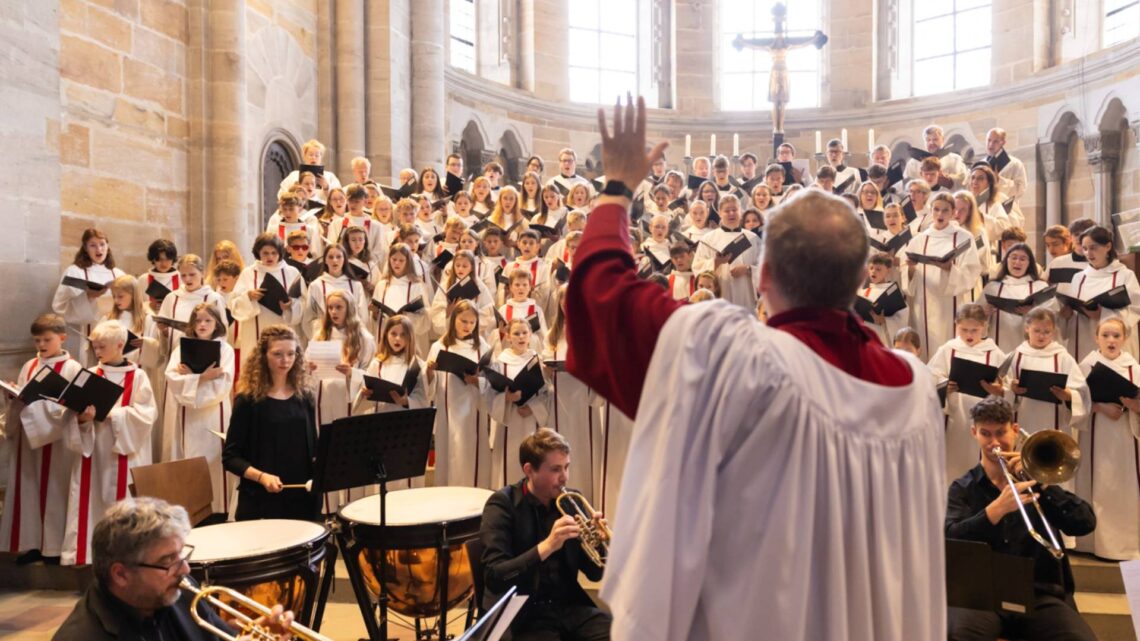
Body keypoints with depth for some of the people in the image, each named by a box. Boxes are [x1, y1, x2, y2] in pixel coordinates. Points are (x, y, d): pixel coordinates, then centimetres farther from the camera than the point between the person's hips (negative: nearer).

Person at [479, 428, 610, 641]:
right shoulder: (502, 505, -9)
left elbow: (594, 573, 8)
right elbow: (493, 578, -19)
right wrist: (547, 546, -29)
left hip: (569, 605, 5)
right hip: (524, 615, -5)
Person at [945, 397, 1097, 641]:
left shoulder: (1035, 478, 15)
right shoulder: (963, 488, 8)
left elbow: (1085, 524, 3)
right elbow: (951, 539, -9)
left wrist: (1042, 483, -8)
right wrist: (998, 508, -23)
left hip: (1041, 594, 2)